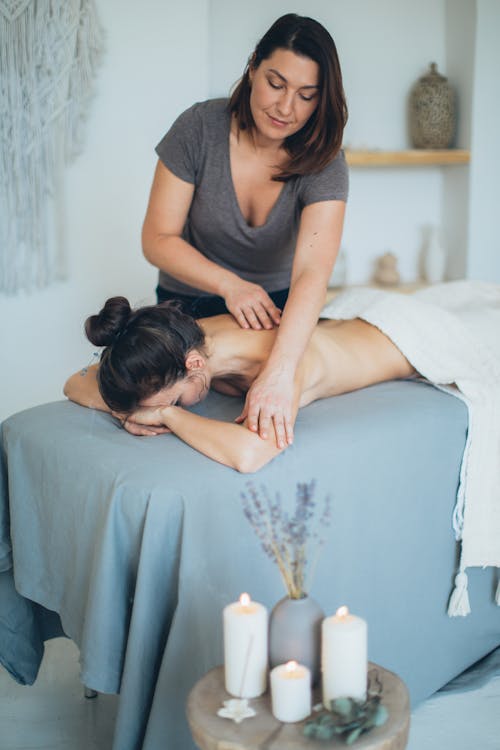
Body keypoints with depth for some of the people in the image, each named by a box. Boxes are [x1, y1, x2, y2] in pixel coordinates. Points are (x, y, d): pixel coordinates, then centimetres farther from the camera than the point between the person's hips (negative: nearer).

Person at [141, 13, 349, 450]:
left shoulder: (323, 162, -20)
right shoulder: (199, 129, -19)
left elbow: (312, 273, -35)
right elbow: (158, 240, -15)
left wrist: (280, 372, -50)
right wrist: (229, 285, -32)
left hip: (279, 308, 1)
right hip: (191, 306, 0)